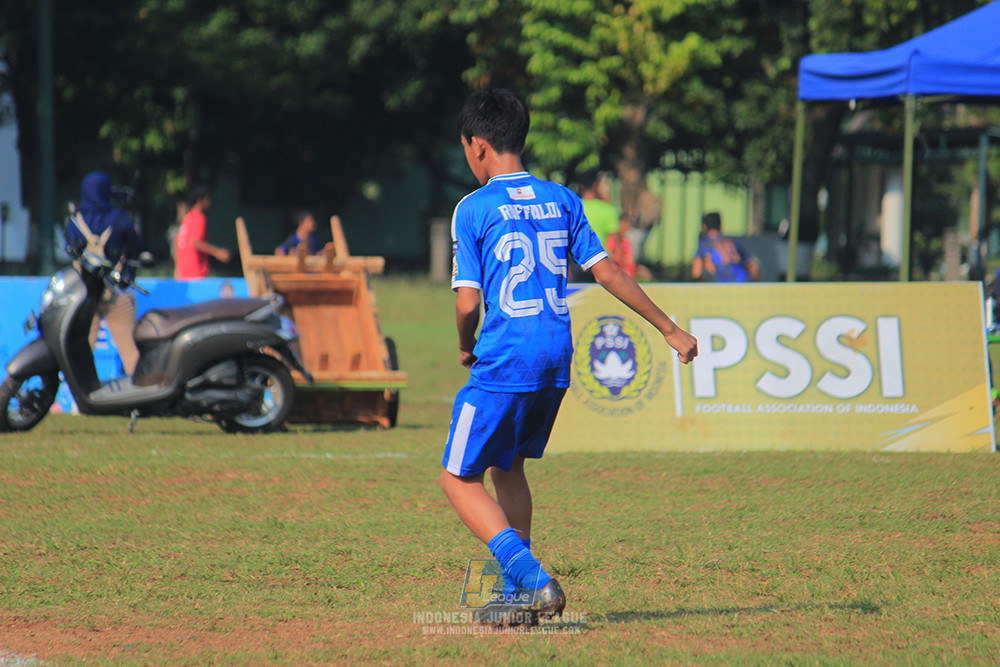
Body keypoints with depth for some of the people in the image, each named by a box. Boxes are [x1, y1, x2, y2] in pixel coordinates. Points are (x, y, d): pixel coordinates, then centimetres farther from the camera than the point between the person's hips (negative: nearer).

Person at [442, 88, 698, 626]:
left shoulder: (474, 209, -6)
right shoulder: (562, 201, 9)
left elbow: (467, 302, -10)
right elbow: (607, 272, 7)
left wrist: (465, 347, 11)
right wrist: (669, 328, 12)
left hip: (503, 363, -6)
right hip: (557, 360, 7)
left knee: (459, 478, 3)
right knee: (507, 467, 22)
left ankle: (534, 581, -13)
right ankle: (518, 595, 19)